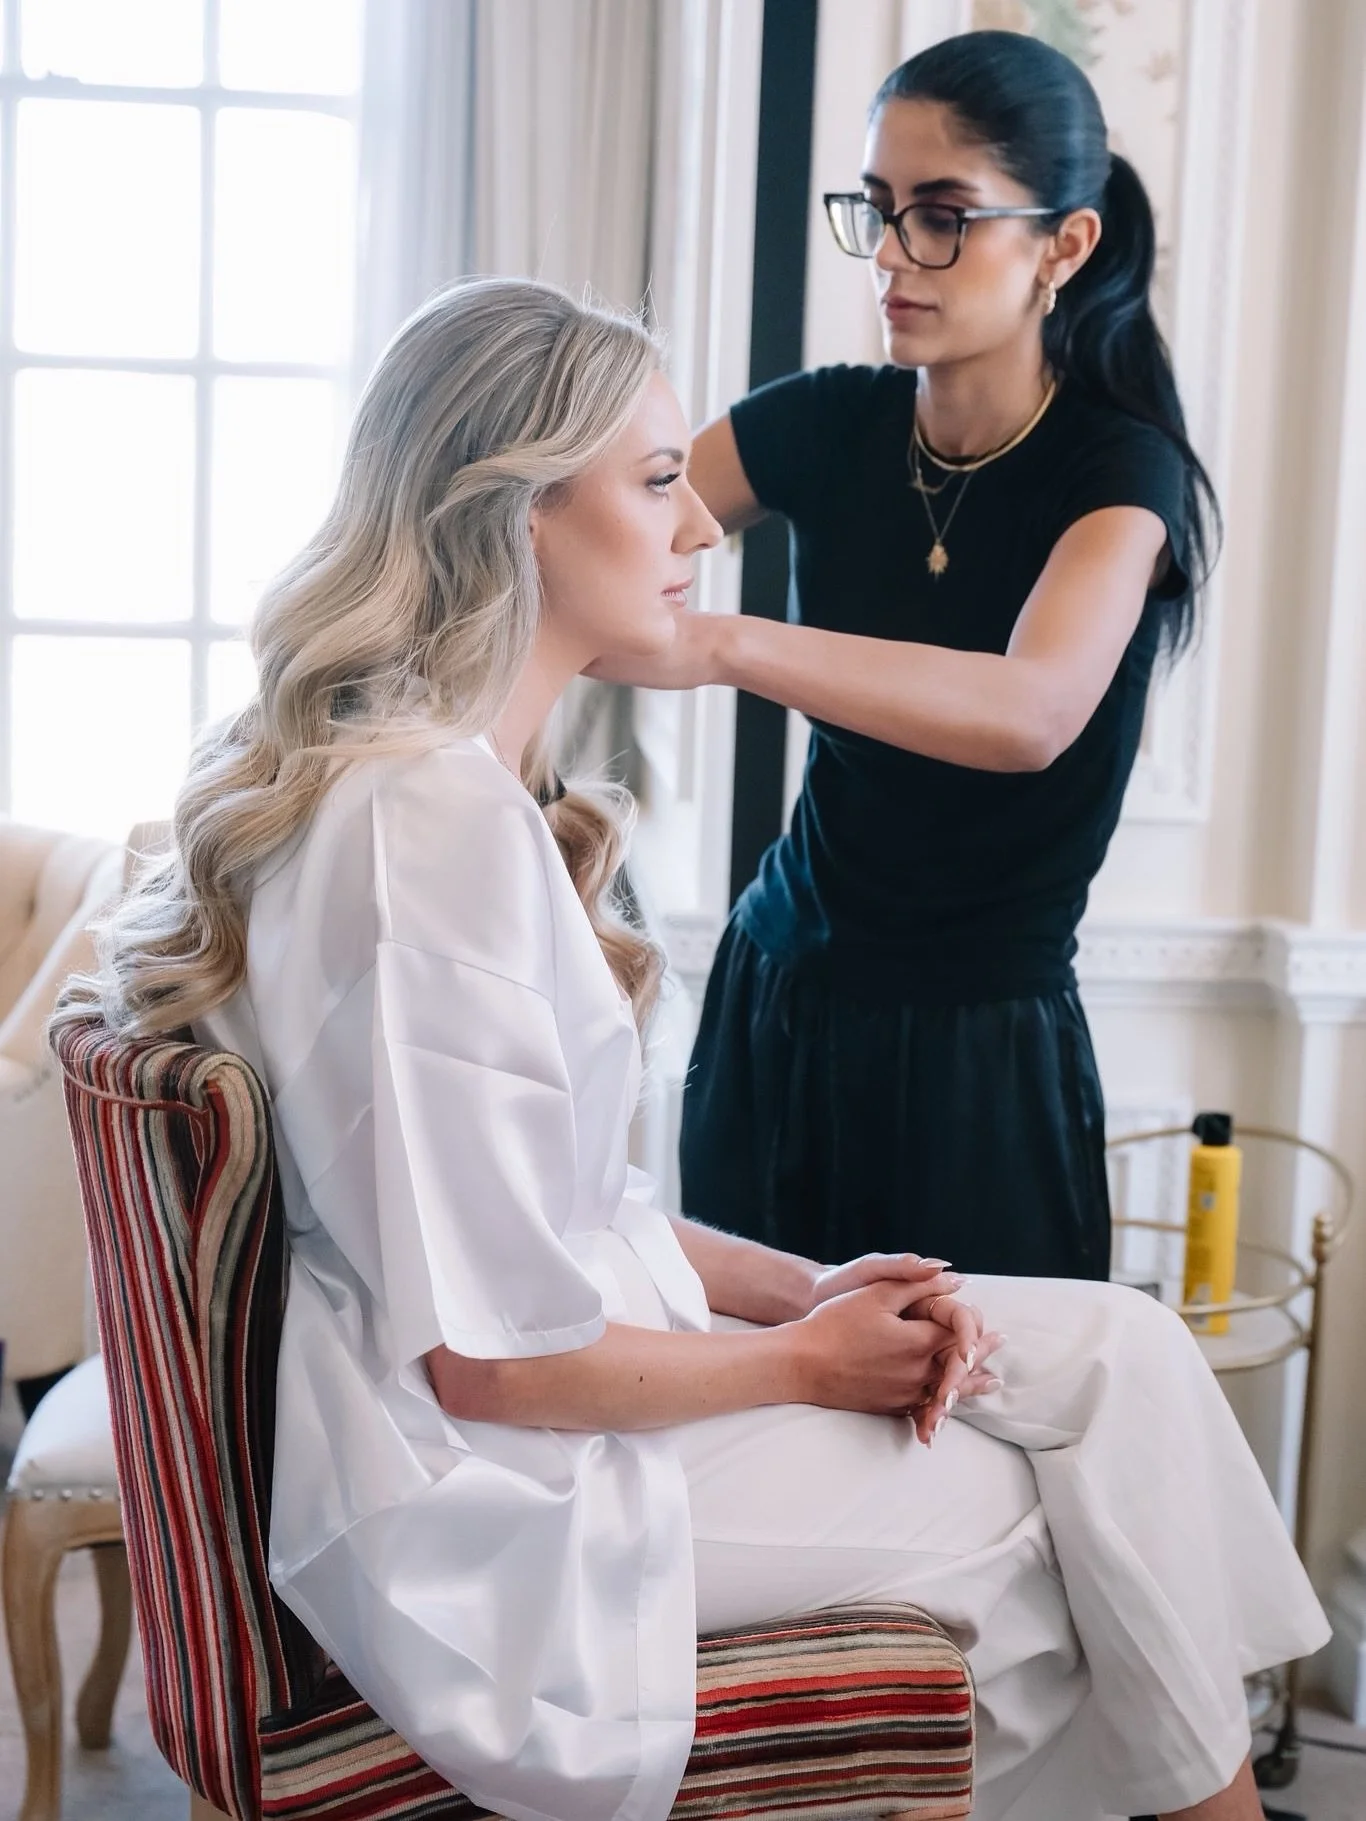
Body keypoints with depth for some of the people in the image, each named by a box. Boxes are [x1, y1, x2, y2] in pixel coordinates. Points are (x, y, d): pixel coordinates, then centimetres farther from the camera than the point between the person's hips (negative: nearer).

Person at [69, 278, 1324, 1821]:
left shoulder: (469, 773, 9)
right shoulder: (430, 824, -24)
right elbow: (493, 1358, -23)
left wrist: (802, 1284, 0)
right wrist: (802, 1359, -8)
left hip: (569, 1344, 9)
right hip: (493, 1480, -9)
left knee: (1119, 1350, 3)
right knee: (1059, 1512, -1)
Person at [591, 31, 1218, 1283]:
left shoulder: (1119, 465, -14)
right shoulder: (828, 424, -2)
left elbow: (1035, 710, -33)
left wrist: (721, 644, -45)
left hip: (983, 1046, -4)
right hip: (777, 993, 4)